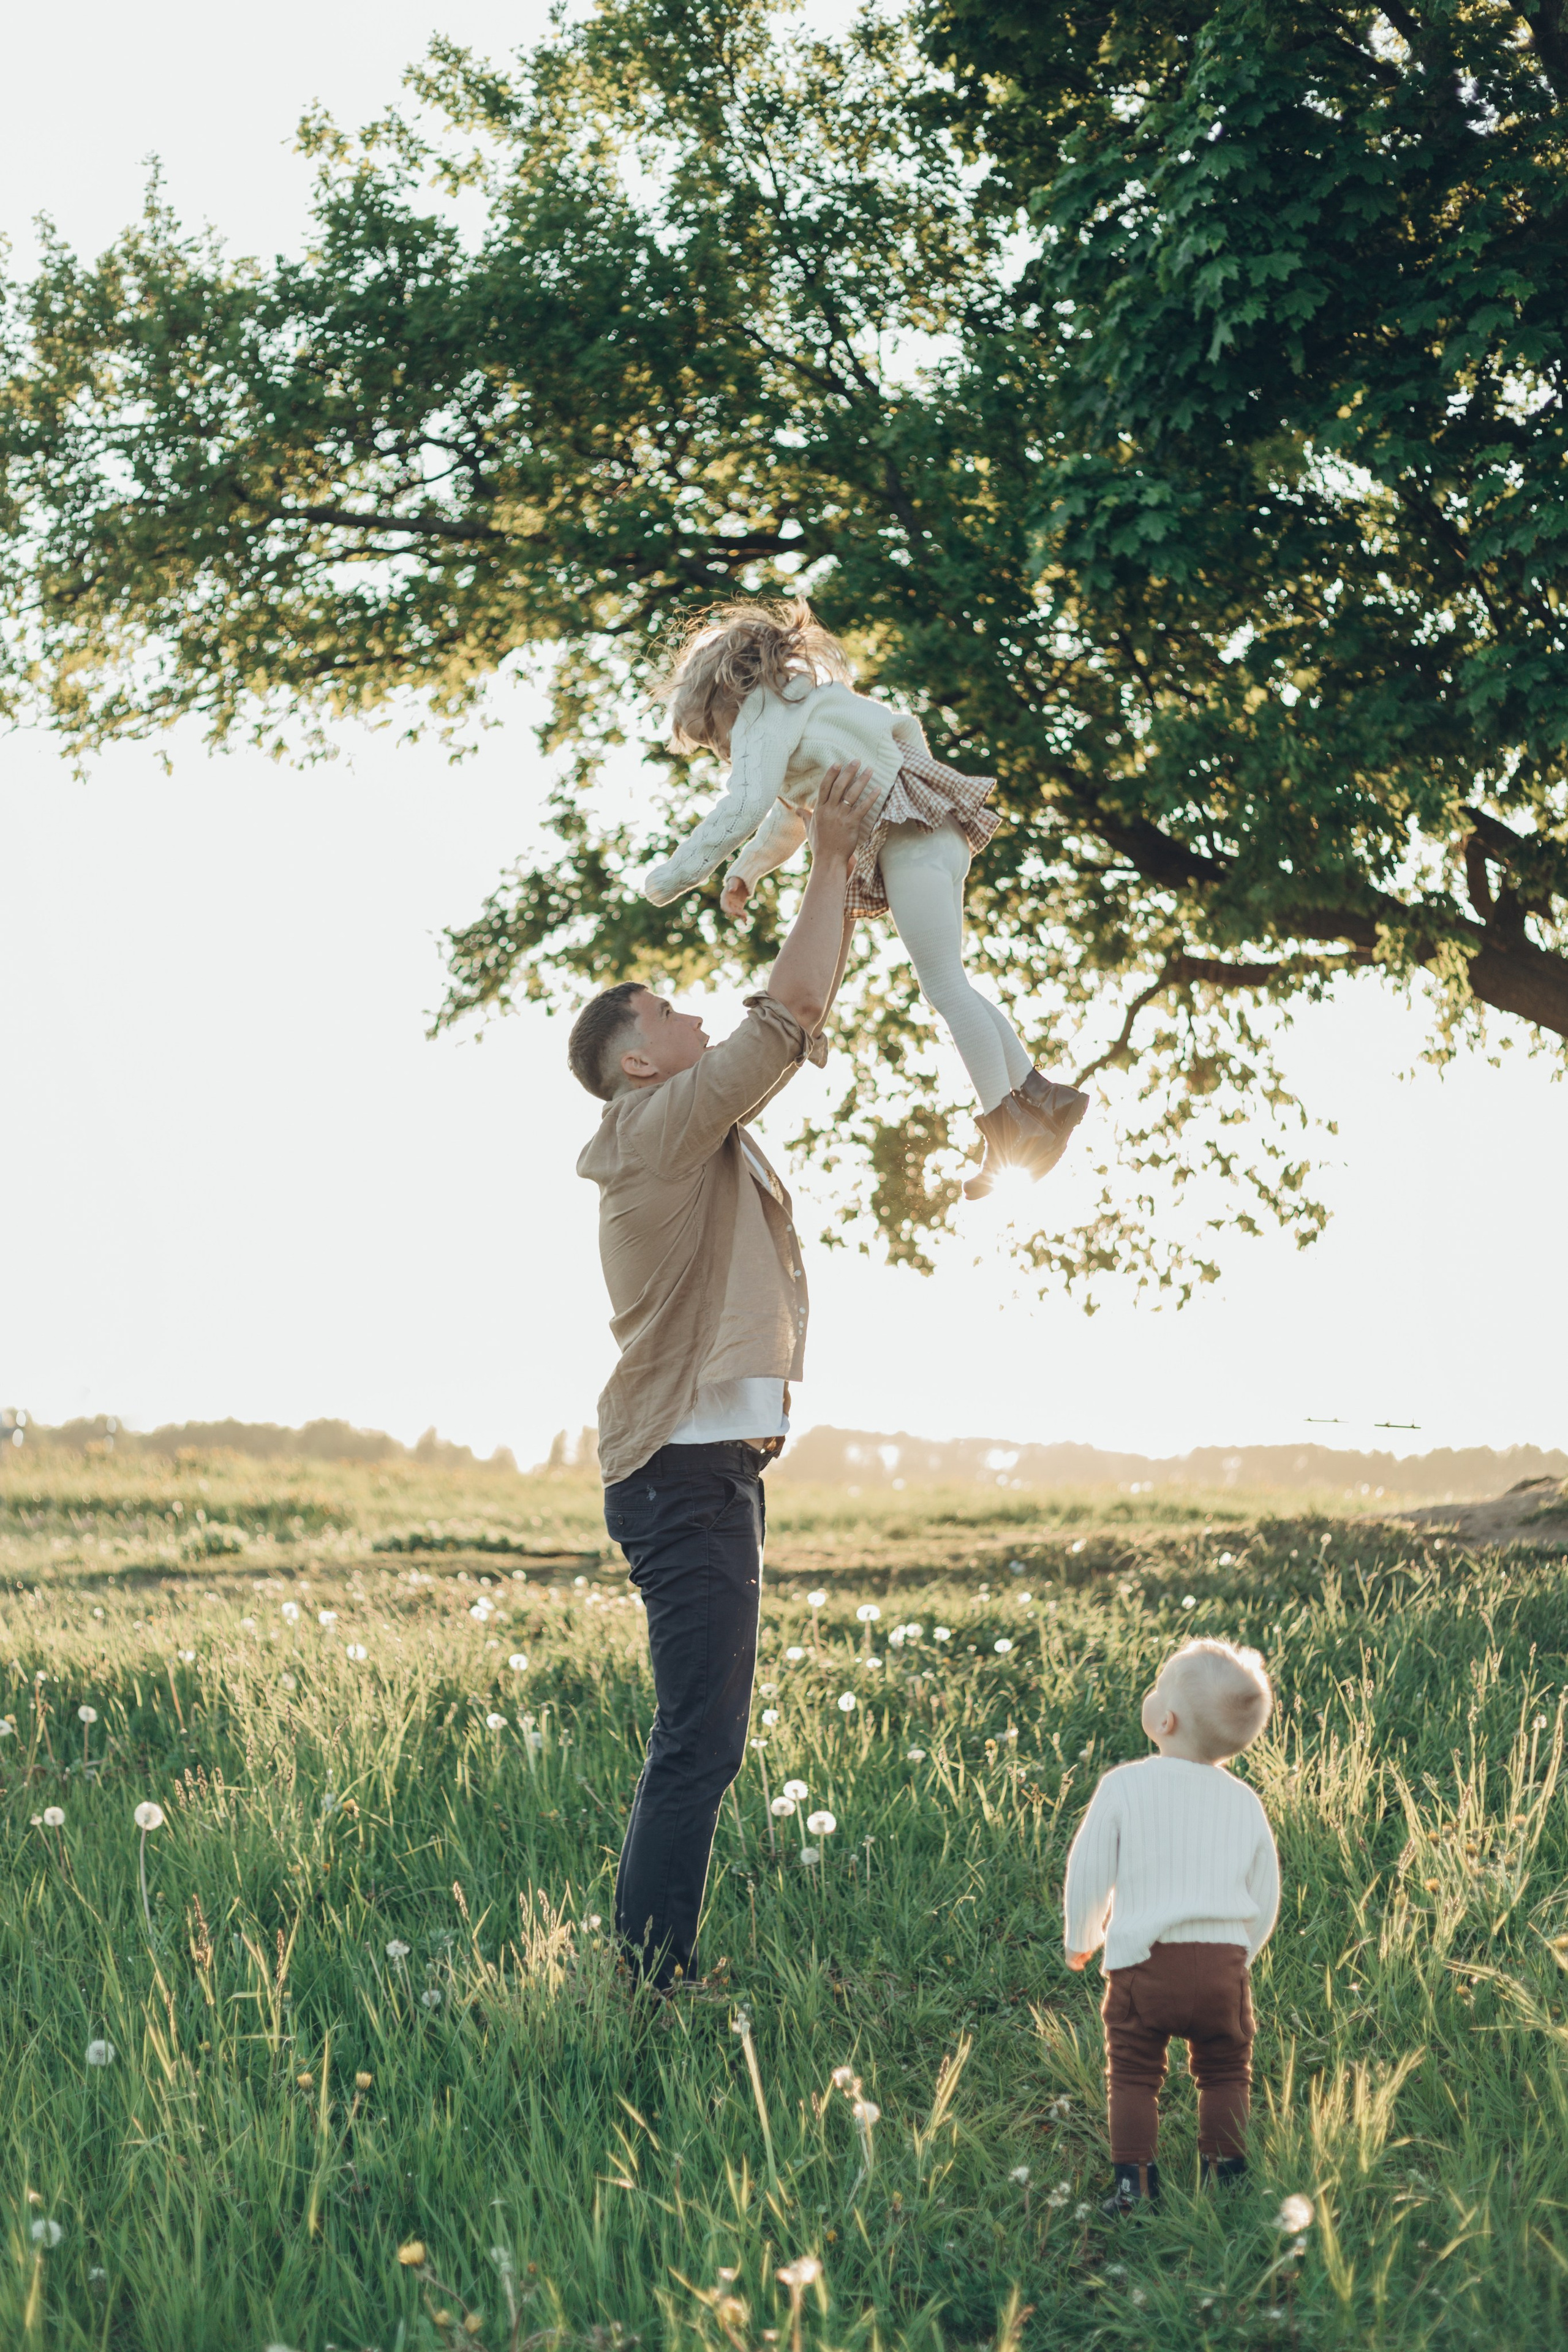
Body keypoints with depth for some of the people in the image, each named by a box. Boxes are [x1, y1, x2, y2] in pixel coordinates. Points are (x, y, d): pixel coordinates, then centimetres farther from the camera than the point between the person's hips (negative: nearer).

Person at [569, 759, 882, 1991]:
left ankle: (656, 1971, 16)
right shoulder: (662, 1126, -10)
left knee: (701, 1739, 12)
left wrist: (845, 884, 21)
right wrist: (829, 863, -6)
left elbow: (788, 1030, 25)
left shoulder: (697, 1132, 17)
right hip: (691, 1472, -11)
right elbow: (788, 1014, -14)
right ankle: (651, 1980, -11)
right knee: (700, 1743, -12)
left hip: (711, 1464, 11)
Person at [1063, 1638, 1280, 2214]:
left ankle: (1133, 2181, 4)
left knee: (1134, 2074, 10)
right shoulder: (1245, 1803, 5)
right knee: (1225, 2072, 18)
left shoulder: (1125, 1786, -5)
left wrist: (1081, 1941, 17)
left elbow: (1088, 1874, -1)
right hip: (1223, 1963, 2)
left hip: (1142, 1961, -2)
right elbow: (1266, 1897, 11)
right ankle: (1222, 2172, 15)